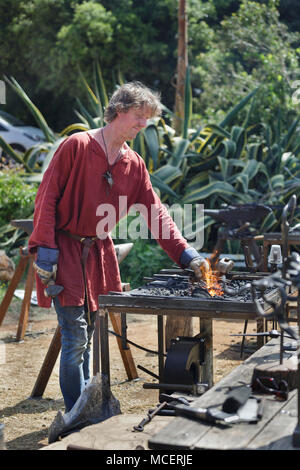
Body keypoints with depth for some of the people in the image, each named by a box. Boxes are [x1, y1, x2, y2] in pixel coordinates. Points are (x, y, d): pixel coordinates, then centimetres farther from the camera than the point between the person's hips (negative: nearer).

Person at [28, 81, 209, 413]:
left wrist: (187, 255, -2)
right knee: (76, 338, -8)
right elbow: (47, 197, -11)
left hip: (98, 253, 6)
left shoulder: (134, 165, 8)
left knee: (89, 335, 13)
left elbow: (156, 213, 6)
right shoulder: (76, 146, -10)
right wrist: (44, 247, -17)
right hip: (64, 251, -6)